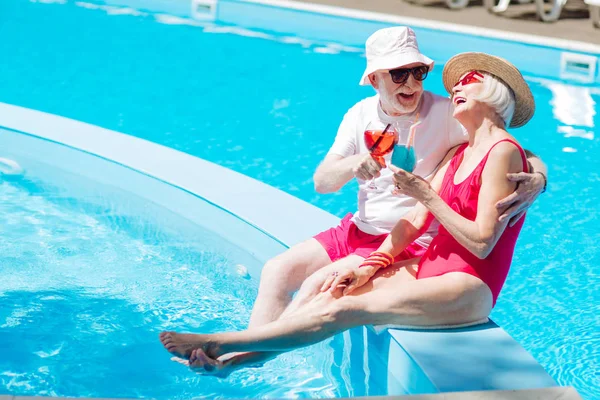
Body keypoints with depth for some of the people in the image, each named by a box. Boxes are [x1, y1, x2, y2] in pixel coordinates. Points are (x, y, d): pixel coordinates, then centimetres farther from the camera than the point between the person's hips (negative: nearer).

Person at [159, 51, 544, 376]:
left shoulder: (503, 152, -10)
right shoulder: (459, 154, 17)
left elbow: (482, 243, -17)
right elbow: (414, 222, 10)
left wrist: (428, 197, -14)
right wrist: (368, 268, -2)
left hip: (469, 287, -8)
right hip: (432, 268, 8)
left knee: (343, 310, -20)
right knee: (323, 281, -6)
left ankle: (222, 343, -18)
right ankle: (241, 358, -11)